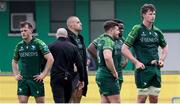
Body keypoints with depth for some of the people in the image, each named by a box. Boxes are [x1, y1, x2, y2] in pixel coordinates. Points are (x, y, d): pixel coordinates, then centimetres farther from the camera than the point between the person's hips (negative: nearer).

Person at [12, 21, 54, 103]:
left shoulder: (39, 43, -7)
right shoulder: (19, 46, 7)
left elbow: (50, 59, -12)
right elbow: (14, 61, 23)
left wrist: (43, 74, -13)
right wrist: (16, 74, 10)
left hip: (36, 79, -4)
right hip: (23, 80, 4)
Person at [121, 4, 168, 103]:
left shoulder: (157, 31, 10)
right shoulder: (137, 29, -5)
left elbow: (165, 47, 26)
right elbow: (124, 49, -7)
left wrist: (162, 59, 9)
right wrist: (136, 62, -12)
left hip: (156, 69, 5)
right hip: (143, 69, -5)